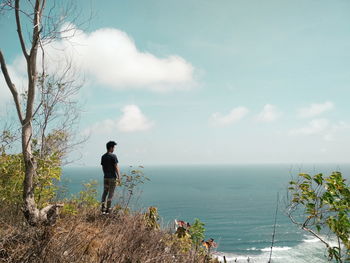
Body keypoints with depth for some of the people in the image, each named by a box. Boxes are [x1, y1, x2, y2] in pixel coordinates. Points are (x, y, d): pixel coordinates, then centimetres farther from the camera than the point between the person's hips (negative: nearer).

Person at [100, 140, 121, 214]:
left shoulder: (103, 156, 7)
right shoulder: (113, 156, -11)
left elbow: (103, 167, 12)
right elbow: (116, 167, -13)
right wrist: (119, 177, -11)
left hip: (105, 177, 5)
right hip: (112, 177, -5)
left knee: (105, 192, 13)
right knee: (111, 193, 2)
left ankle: (103, 208, 4)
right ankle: (108, 209, 3)